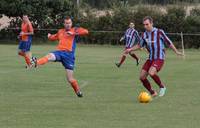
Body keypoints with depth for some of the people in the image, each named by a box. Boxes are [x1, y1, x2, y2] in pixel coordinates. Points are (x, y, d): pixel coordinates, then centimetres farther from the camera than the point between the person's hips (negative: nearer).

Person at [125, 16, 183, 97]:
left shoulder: (159, 32, -9)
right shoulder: (144, 35, 6)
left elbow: (168, 42, -1)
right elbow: (140, 45, 21)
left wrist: (176, 52, -7)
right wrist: (130, 49, 8)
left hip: (159, 59, -6)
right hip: (150, 59, 6)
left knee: (151, 73, -30)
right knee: (142, 77, -2)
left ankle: (162, 86, -5)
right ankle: (153, 93, 16)